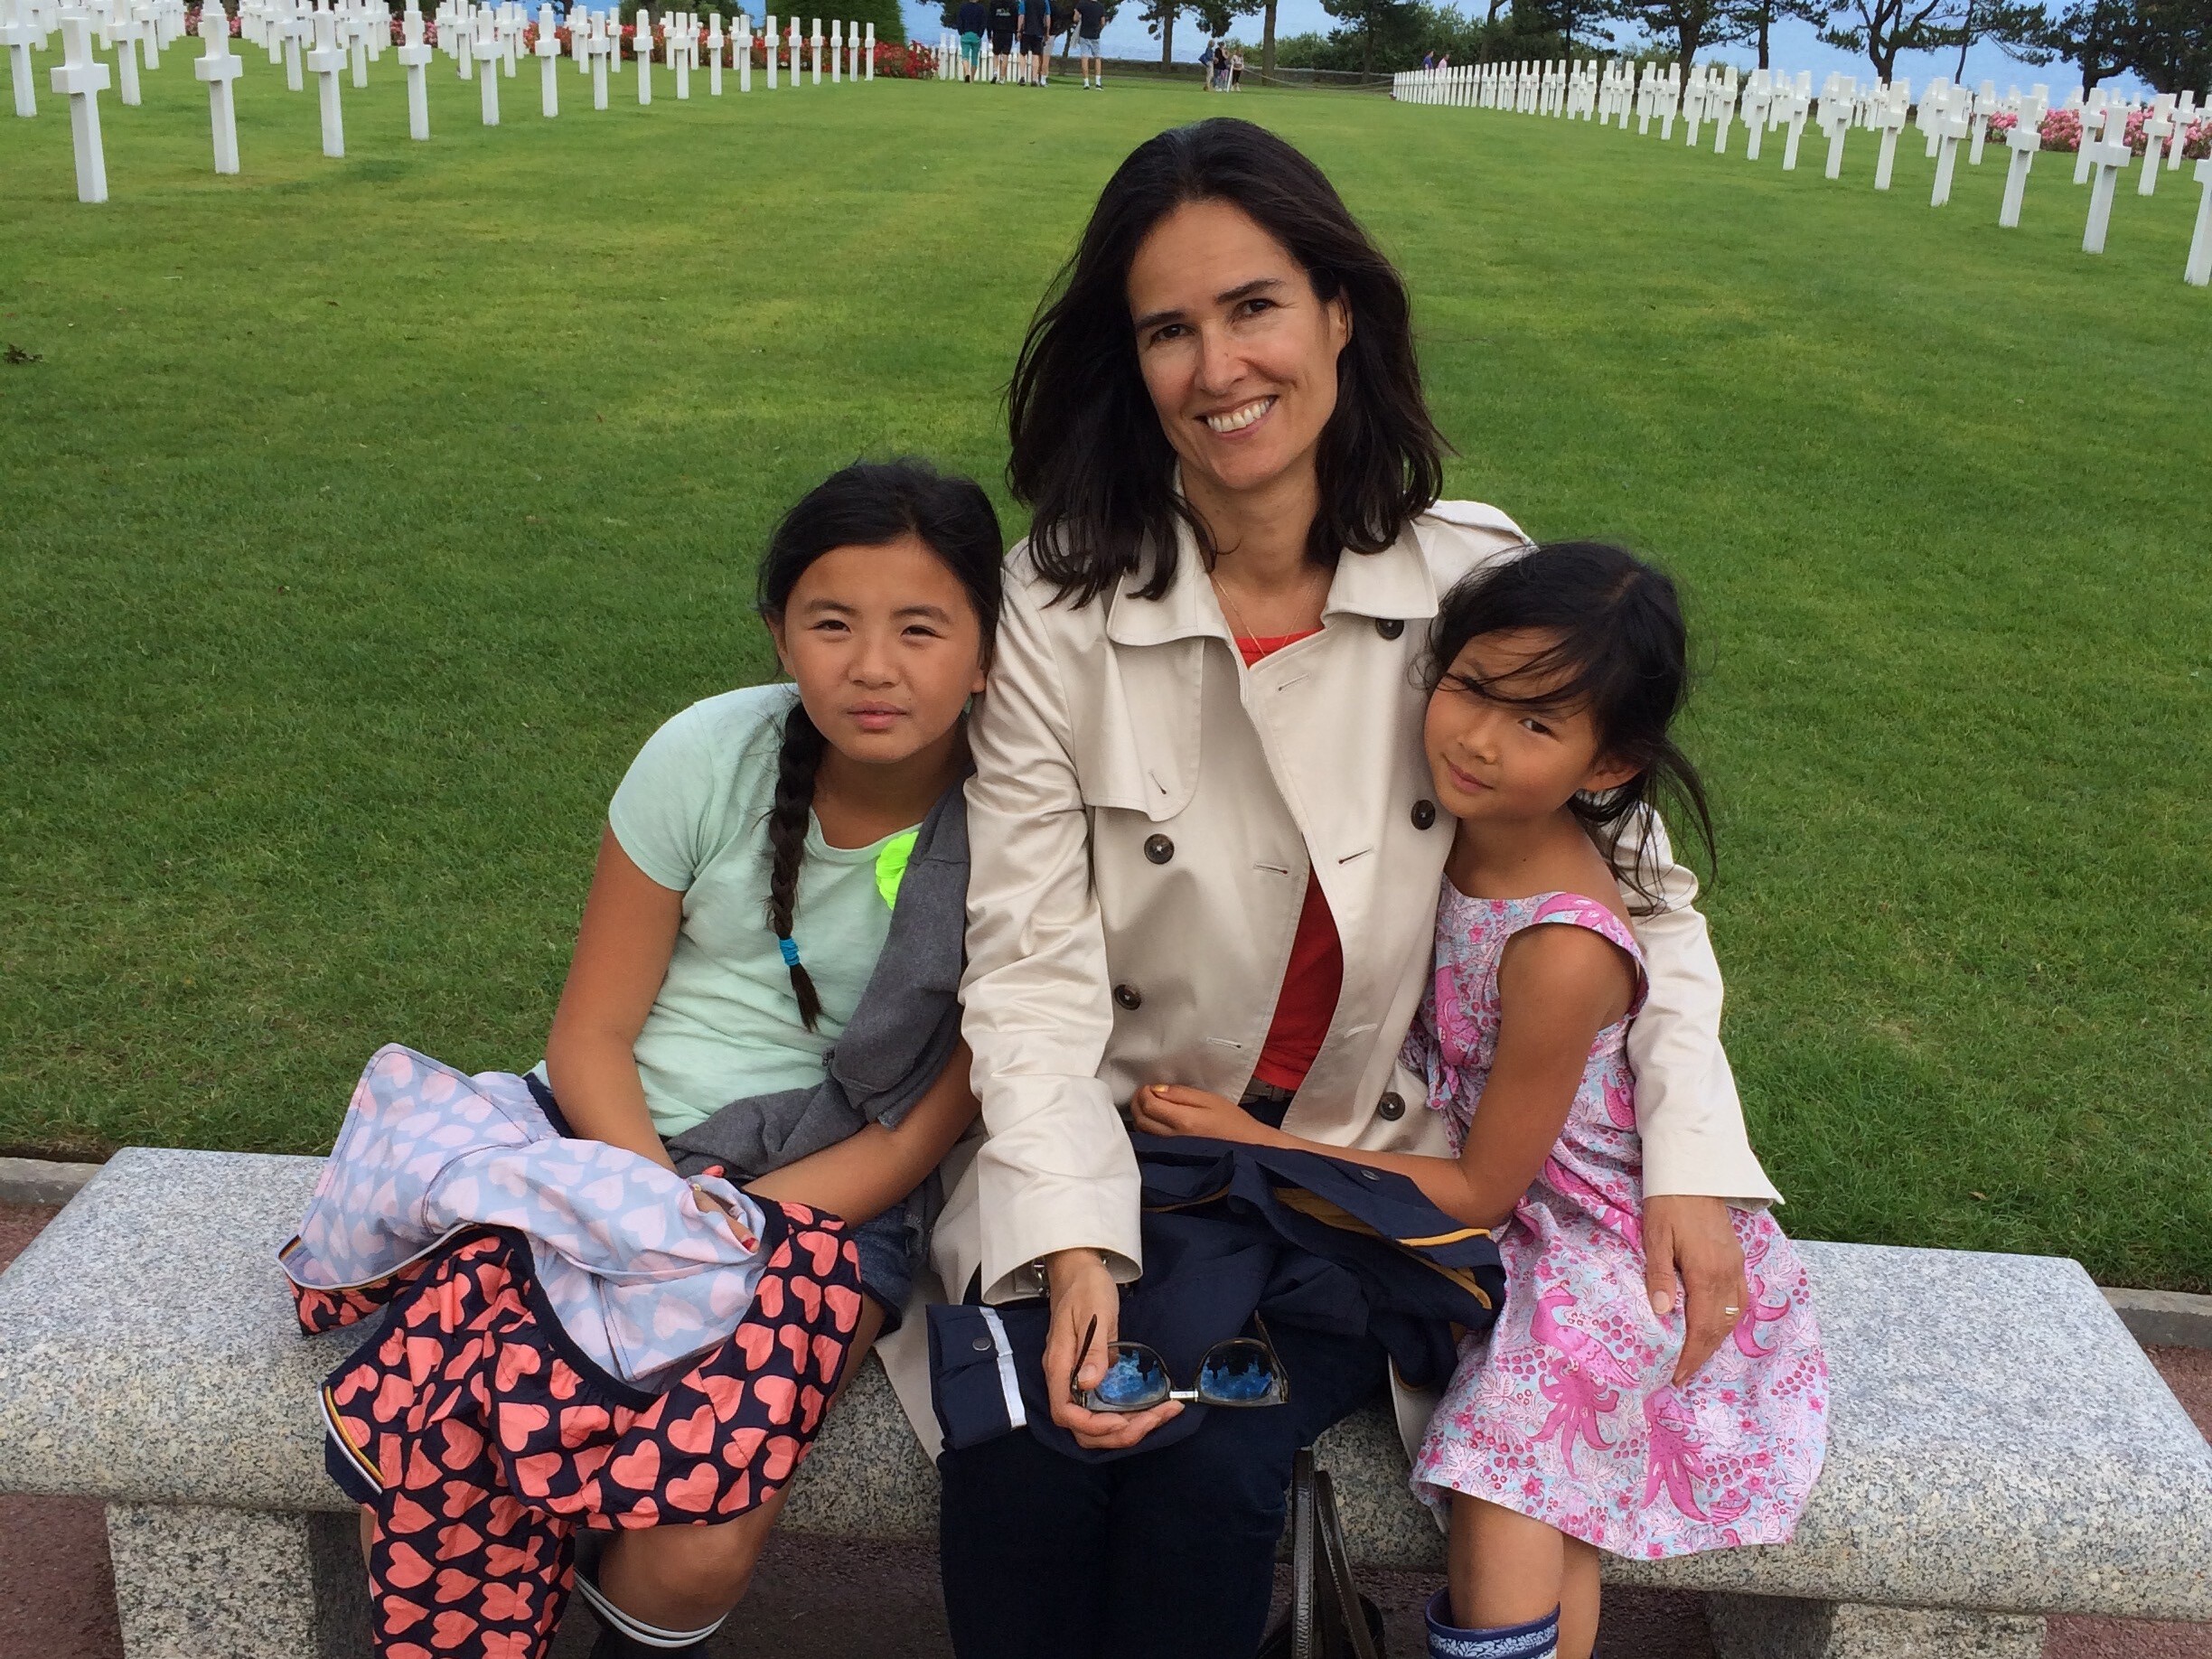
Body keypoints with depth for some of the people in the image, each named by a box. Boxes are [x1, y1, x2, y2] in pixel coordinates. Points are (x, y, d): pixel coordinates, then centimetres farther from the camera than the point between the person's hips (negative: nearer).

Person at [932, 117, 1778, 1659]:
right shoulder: (1058, 609, -9)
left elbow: (1635, 876, 0)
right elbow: (1033, 960, -11)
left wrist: (1690, 1163, -11)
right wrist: (1071, 1246, -22)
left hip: (1377, 1164, 0)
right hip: (1113, 1145, 0)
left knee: (1209, 1476, -22)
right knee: (1021, 1469, -23)